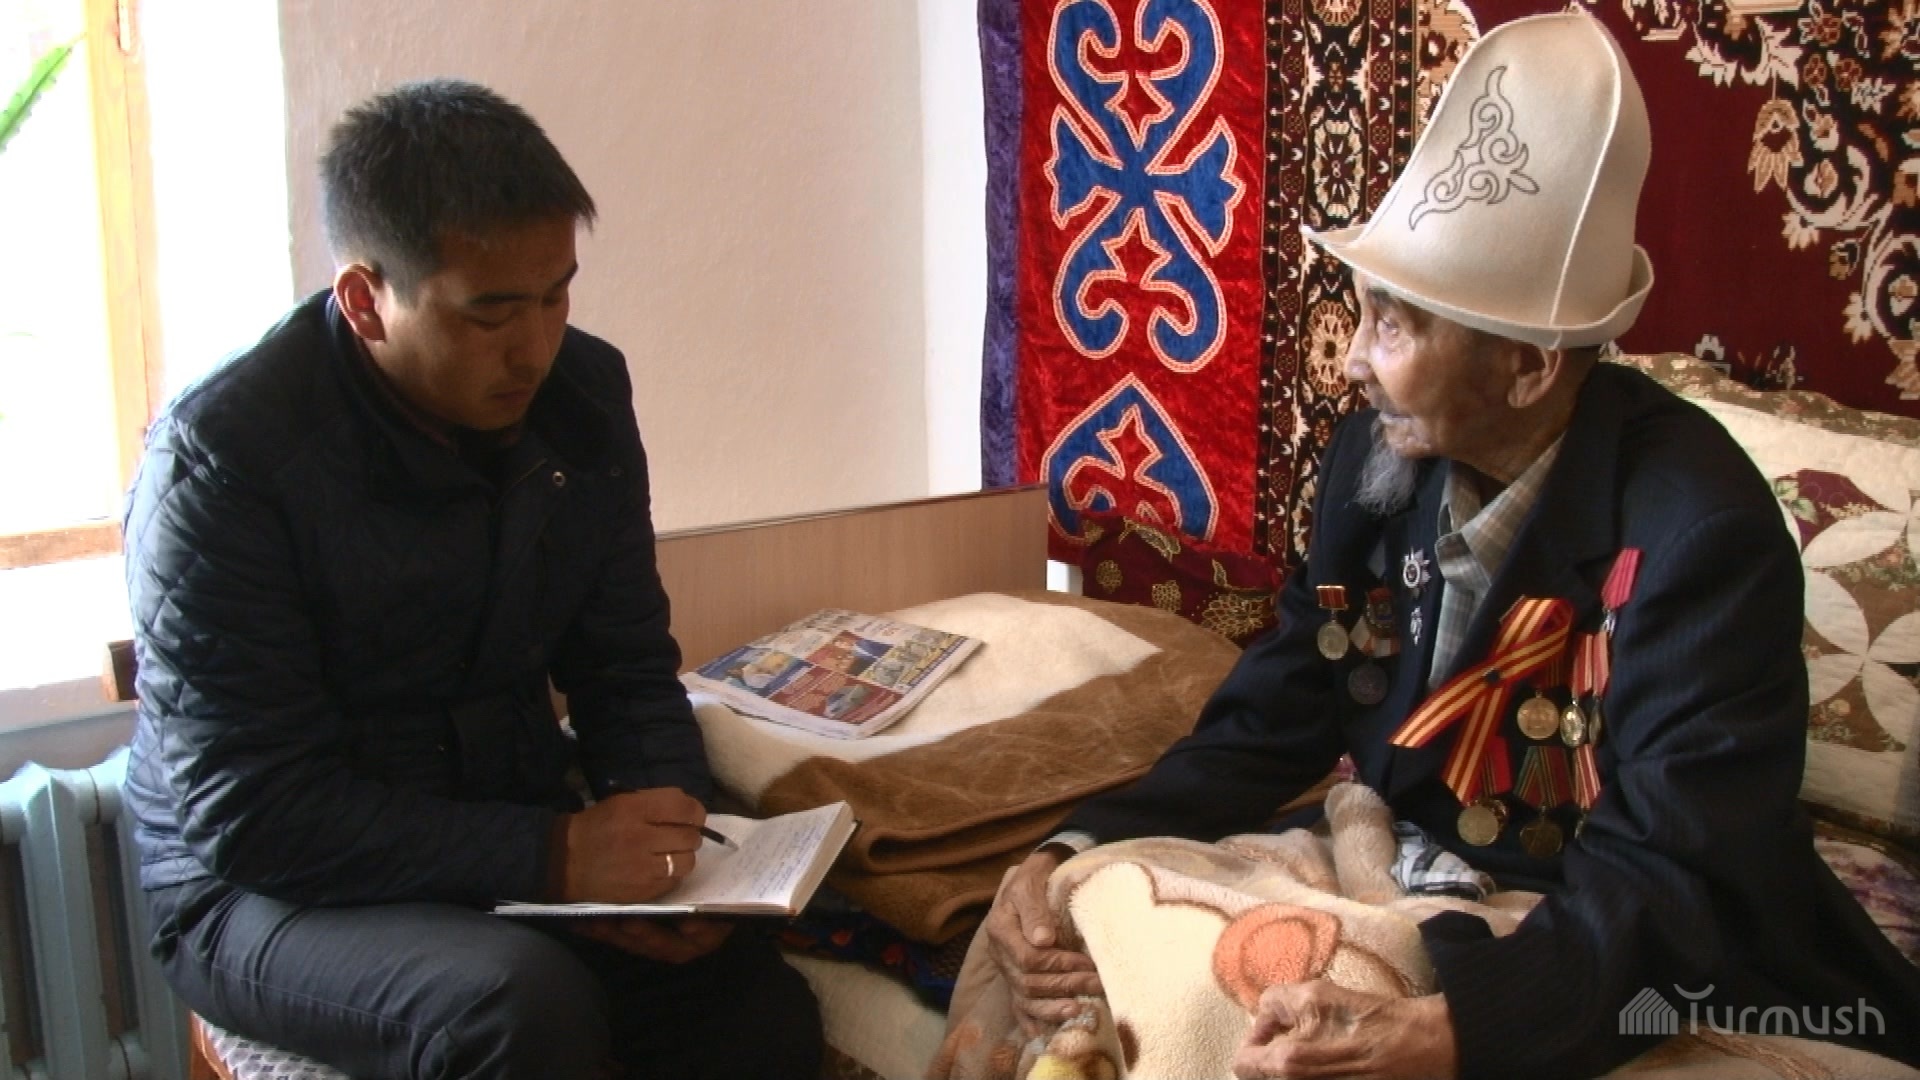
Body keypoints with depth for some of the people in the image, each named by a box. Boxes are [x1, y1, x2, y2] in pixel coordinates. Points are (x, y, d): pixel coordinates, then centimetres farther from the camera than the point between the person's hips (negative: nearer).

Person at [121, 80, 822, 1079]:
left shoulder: (582, 391, -2)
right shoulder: (220, 456, -19)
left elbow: (627, 671, 6)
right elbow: (249, 813, -21)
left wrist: (668, 843, -13)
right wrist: (551, 856, -27)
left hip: (519, 841, 5)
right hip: (266, 888, -4)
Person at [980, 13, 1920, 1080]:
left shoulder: (1698, 531, -24)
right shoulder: (1377, 453, -7)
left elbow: (1677, 879, -29)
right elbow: (1270, 722, -2)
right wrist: (1074, 854, -18)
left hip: (1667, 984, -5)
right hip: (1430, 908, 5)